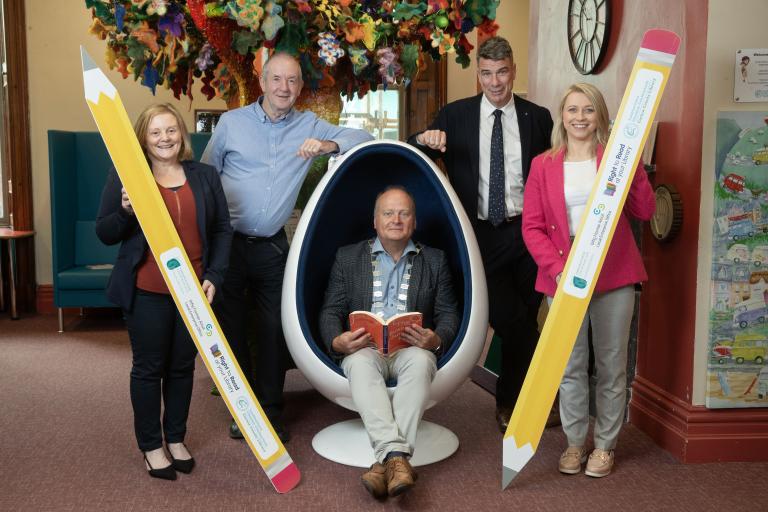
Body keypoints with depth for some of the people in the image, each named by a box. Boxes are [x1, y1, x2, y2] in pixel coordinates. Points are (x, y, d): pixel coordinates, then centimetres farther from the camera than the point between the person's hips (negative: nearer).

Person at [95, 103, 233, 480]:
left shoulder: (205, 176, 6)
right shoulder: (124, 177, -2)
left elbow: (222, 229, 7)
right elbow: (104, 234, 0)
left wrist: (214, 275, -3)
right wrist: (125, 212, -20)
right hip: (146, 291, -3)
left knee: (183, 365, 13)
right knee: (149, 368, 7)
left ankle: (176, 439, 30)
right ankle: (151, 446, 22)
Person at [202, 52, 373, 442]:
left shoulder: (309, 126, 5)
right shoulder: (231, 122, 2)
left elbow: (363, 137, 3)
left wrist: (328, 144, -16)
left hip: (273, 246, 1)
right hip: (229, 243, 0)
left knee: (274, 329, 5)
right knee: (230, 326, 8)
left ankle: (271, 411, 21)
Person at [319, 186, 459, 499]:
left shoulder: (435, 260, 17)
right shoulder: (348, 257, 15)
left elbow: (448, 313, 11)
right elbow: (331, 310, 9)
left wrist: (436, 339, -14)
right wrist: (337, 342, -15)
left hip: (412, 347, 0)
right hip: (363, 346, 0)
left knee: (421, 361, -36)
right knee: (360, 364, -36)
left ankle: (385, 462, -42)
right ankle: (396, 457, -46)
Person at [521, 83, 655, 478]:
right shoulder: (543, 165, 4)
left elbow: (644, 211, -4)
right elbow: (531, 227, 0)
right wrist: (557, 268, -13)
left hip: (614, 277, 0)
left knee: (611, 364, 8)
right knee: (570, 365, 8)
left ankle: (605, 445, 23)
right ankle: (575, 442, 24)